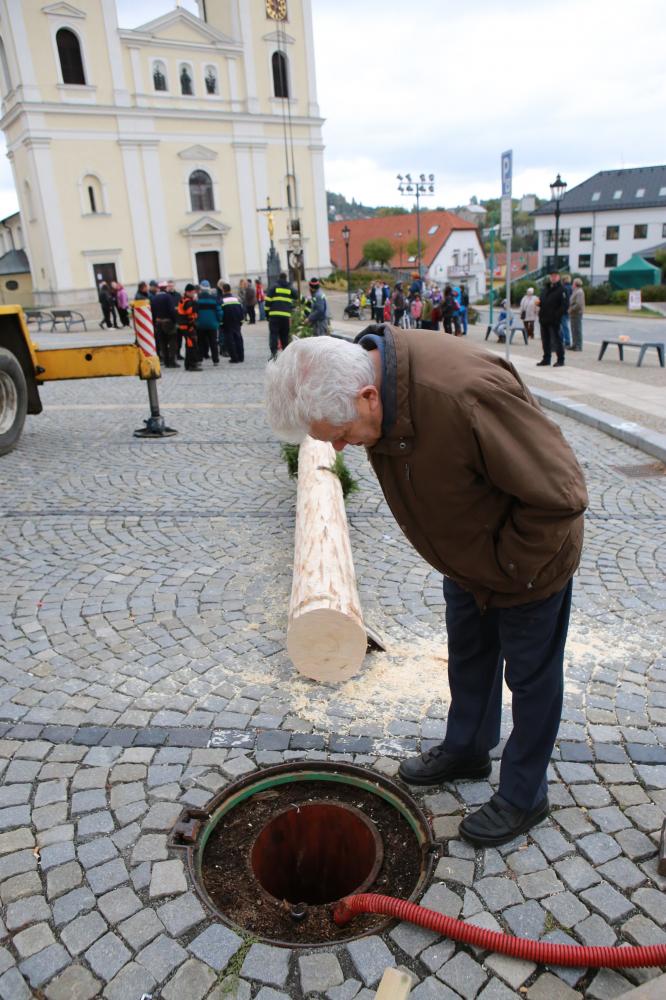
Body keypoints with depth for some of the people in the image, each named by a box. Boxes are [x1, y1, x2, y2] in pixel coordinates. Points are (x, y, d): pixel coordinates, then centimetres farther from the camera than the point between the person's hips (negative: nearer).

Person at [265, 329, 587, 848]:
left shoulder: (467, 397, -43)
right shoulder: (367, 369, -15)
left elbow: (561, 492, -32)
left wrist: (508, 563, -19)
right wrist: (463, 556, 6)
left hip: (526, 560, -7)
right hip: (466, 559, 7)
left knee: (531, 678, 14)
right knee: (468, 659, 25)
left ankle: (523, 796, 35)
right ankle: (467, 751, 49)